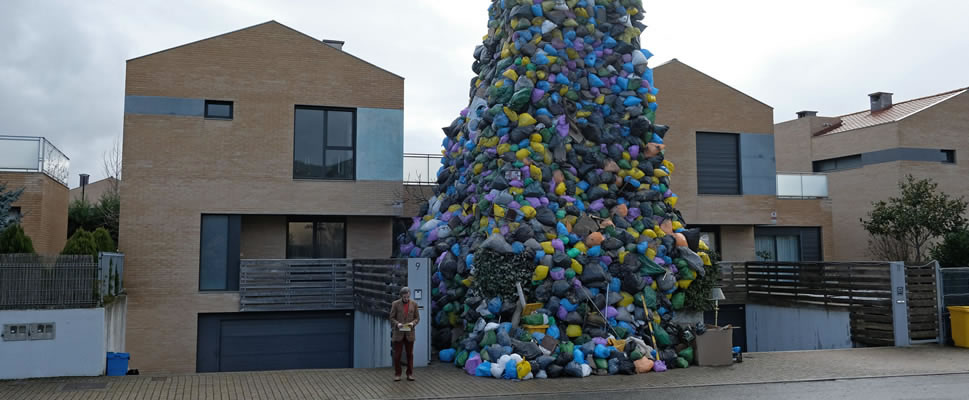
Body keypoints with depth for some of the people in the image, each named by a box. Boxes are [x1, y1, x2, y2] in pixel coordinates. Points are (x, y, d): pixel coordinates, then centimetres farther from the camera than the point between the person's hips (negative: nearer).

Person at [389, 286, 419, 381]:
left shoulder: (414, 304, 3)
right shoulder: (395, 304, -2)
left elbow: (417, 318, 5)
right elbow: (392, 318, -1)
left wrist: (413, 323, -15)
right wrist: (397, 324, -19)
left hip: (409, 333, 2)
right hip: (398, 333, -1)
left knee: (410, 354, 5)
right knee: (397, 354, 0)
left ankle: (410, 374, 11)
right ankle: (397, 374, 9)